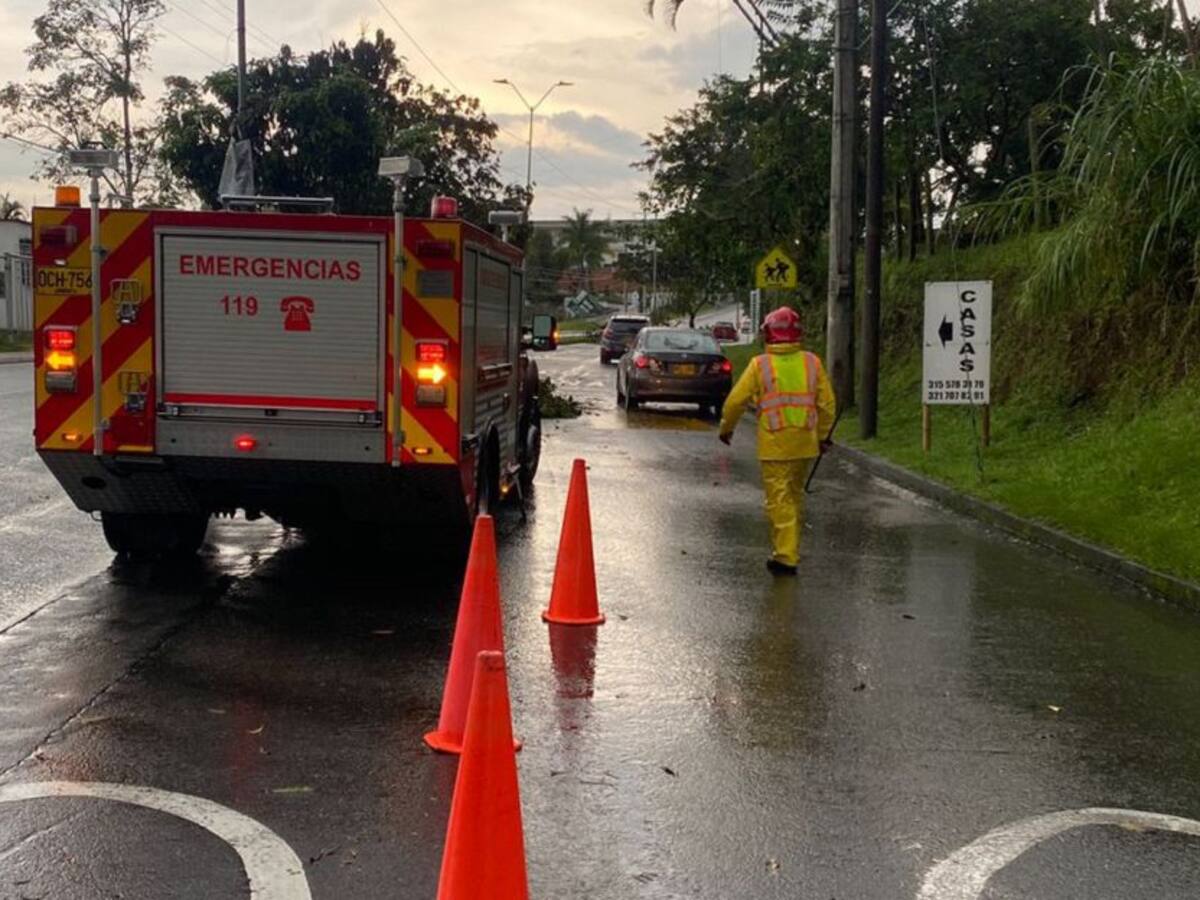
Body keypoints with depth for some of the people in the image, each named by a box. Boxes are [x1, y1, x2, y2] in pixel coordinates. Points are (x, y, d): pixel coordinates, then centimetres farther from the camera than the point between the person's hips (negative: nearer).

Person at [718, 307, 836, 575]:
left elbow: (735, 401, -4)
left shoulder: (760, 365, -6)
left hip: (774, 445, -4)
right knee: (795, 495, 18)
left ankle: (786, 556, -7)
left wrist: (726, 429, 13)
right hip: (805, 442, 4)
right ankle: (789, 550, 29)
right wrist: (822, 435, 19)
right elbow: (827, 403, 6)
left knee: (779, 499, -2)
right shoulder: (812, 362, 3)